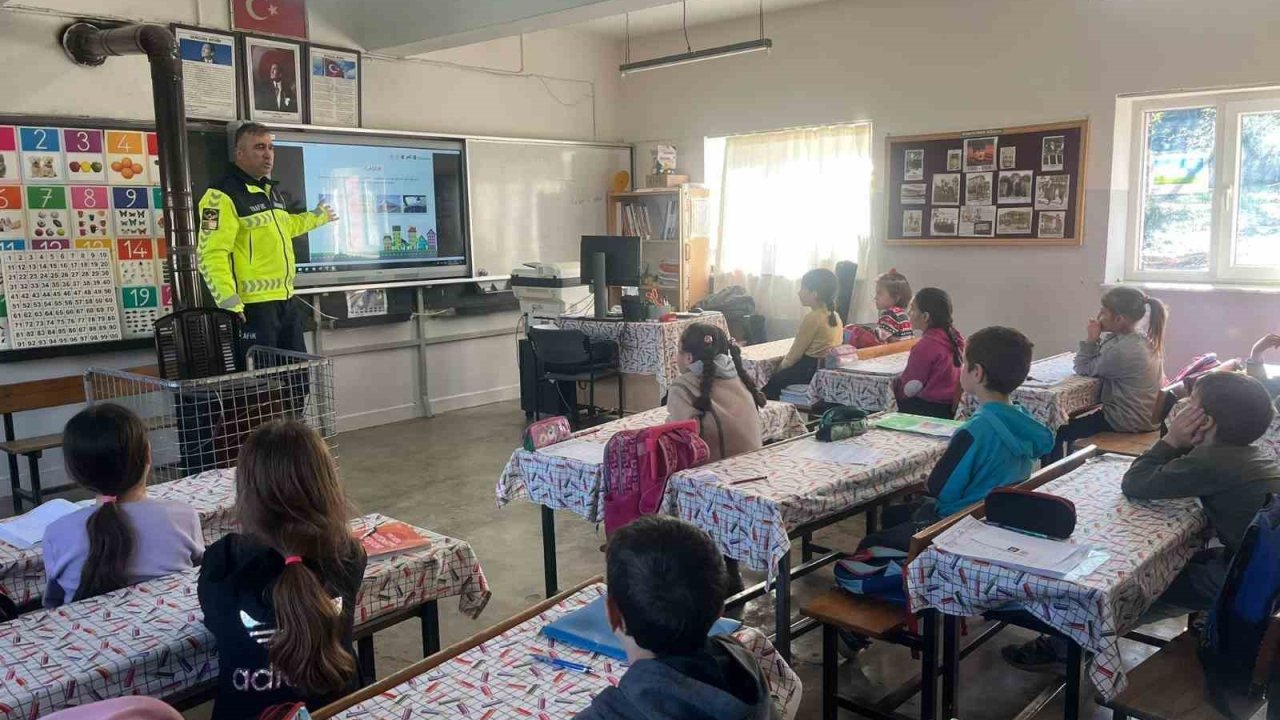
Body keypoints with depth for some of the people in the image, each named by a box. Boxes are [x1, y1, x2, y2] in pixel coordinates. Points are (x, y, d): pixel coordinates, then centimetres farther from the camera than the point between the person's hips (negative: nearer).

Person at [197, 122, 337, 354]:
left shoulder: (271, 191, 16)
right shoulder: (224, 195, -15)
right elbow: (211, 254, -22)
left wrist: (317, 216, 46)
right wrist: (228, 300, -28)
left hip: (285, 300, 9)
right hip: (252, 305, -9)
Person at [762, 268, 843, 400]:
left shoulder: (812, 318, -19)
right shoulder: (835, 316, 8)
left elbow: (796, 352, -13)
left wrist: (783, 365, 4)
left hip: (812, 369, -9)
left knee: (775, 379, 2)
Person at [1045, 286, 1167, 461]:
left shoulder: (1122, 350, -25)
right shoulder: (1142, 340, 4)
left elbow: (1084, 369, -12)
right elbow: (1098, 364, 10)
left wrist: (1091, 340, -10)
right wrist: (1098, 340, -3)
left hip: (1125, 421, -10)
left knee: (1056, 430, -3)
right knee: (1072, 421, 25)